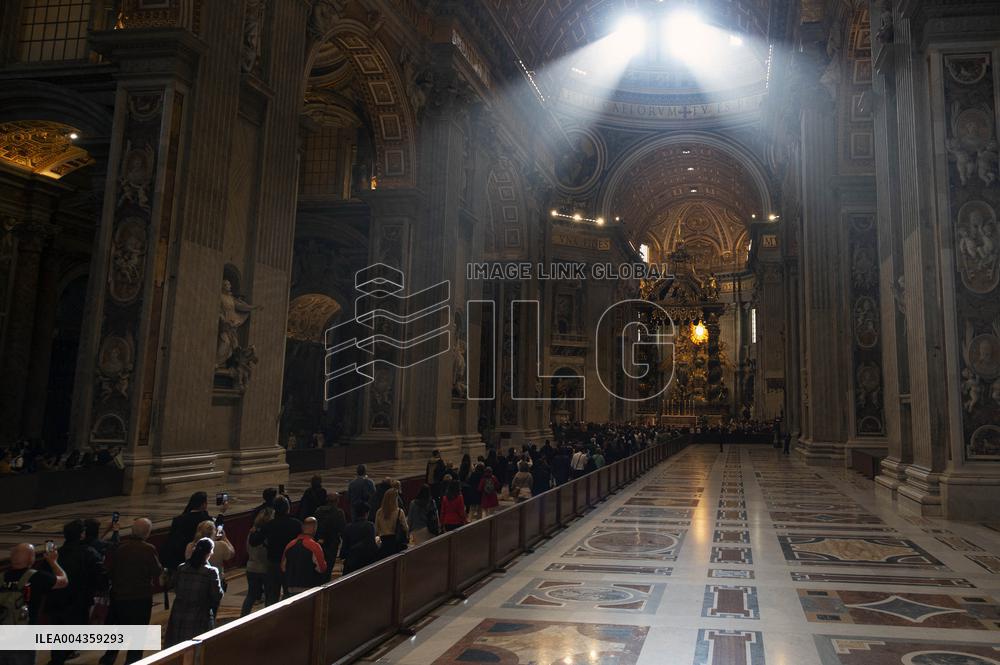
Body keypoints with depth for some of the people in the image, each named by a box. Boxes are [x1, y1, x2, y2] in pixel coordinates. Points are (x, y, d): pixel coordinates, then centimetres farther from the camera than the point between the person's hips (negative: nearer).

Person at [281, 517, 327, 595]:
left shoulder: (289, 545, 2)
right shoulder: (314, 546, -16)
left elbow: (283, 568, 10)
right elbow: (322, 569, -15)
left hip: (292, 589, 6)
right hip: (310, 589, -6)